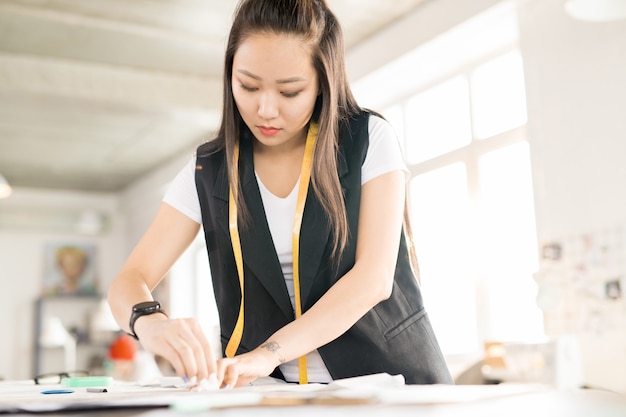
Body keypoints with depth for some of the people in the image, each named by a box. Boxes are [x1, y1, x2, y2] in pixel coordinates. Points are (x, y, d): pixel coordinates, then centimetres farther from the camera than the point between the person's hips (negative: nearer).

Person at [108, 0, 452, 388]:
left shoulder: (369, 141, -6)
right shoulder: (209, 171, 0)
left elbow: (375, 277, -14)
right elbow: (131, 280, -3)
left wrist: (269, 352, -26)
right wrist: (151, 322, -27)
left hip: (389, 377, -2)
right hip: (274, 390, 2)